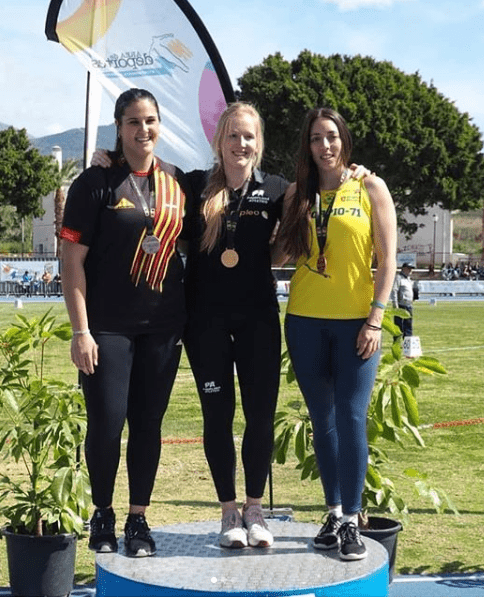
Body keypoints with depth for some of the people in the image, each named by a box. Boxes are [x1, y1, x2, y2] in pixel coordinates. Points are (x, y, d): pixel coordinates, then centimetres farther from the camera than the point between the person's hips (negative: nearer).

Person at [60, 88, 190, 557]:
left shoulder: (177, 182, 8)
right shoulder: (96, 182, -5)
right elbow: (72, 260, -7)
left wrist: (188, 317, 9)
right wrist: (80, 330, -13)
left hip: (163, 325, 4)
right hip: (109, 327, -3)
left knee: (148, 423, 8)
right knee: (106, 422, -3)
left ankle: (138, 519, 20)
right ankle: (102, 514, 19)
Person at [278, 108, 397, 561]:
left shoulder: (370, 188, 0)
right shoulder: (297, 194, 8)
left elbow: (387, 259, -3)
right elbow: (284, 251, 12)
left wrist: (375, 320, -9)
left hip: (355, 322, -3)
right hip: (305, 321, 3)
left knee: (351, 418, -6)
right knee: (322, 420, 9)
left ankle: (351, 522, 3)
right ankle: (334, 513, 19)